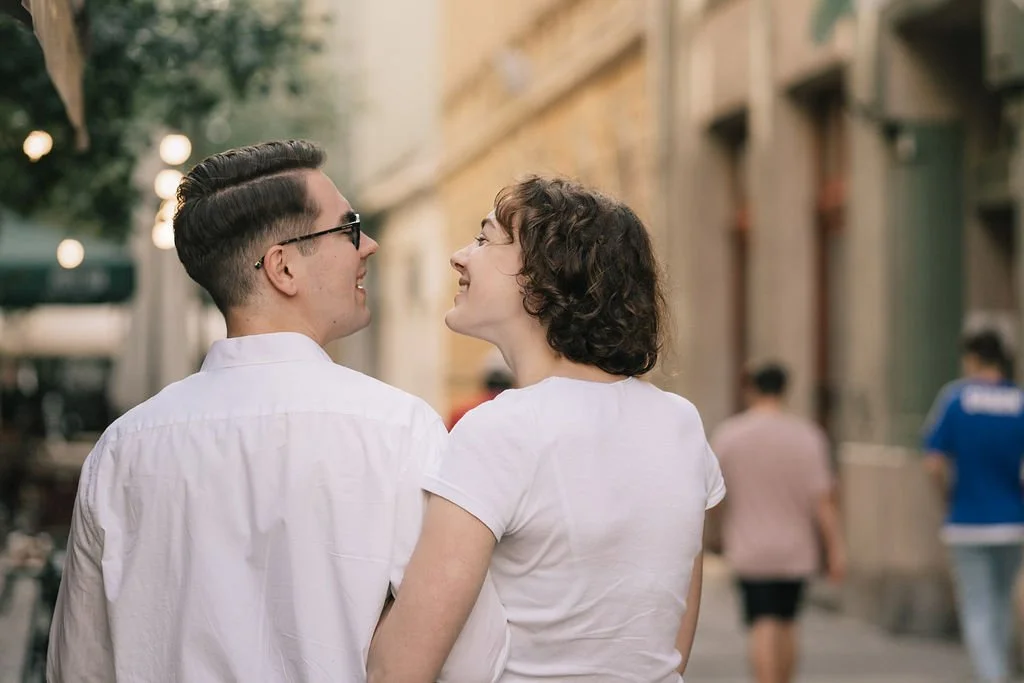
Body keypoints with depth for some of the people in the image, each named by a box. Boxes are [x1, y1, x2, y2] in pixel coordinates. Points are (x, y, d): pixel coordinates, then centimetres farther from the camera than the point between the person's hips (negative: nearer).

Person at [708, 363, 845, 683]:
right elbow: (823, 498, -9)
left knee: (762, 628, -5)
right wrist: (836, 548, -4)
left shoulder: (726, 435, -4)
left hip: (749, 550, -1)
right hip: (796, 549, 1)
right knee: (786, 624, 16)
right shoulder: (806, 435, -5)